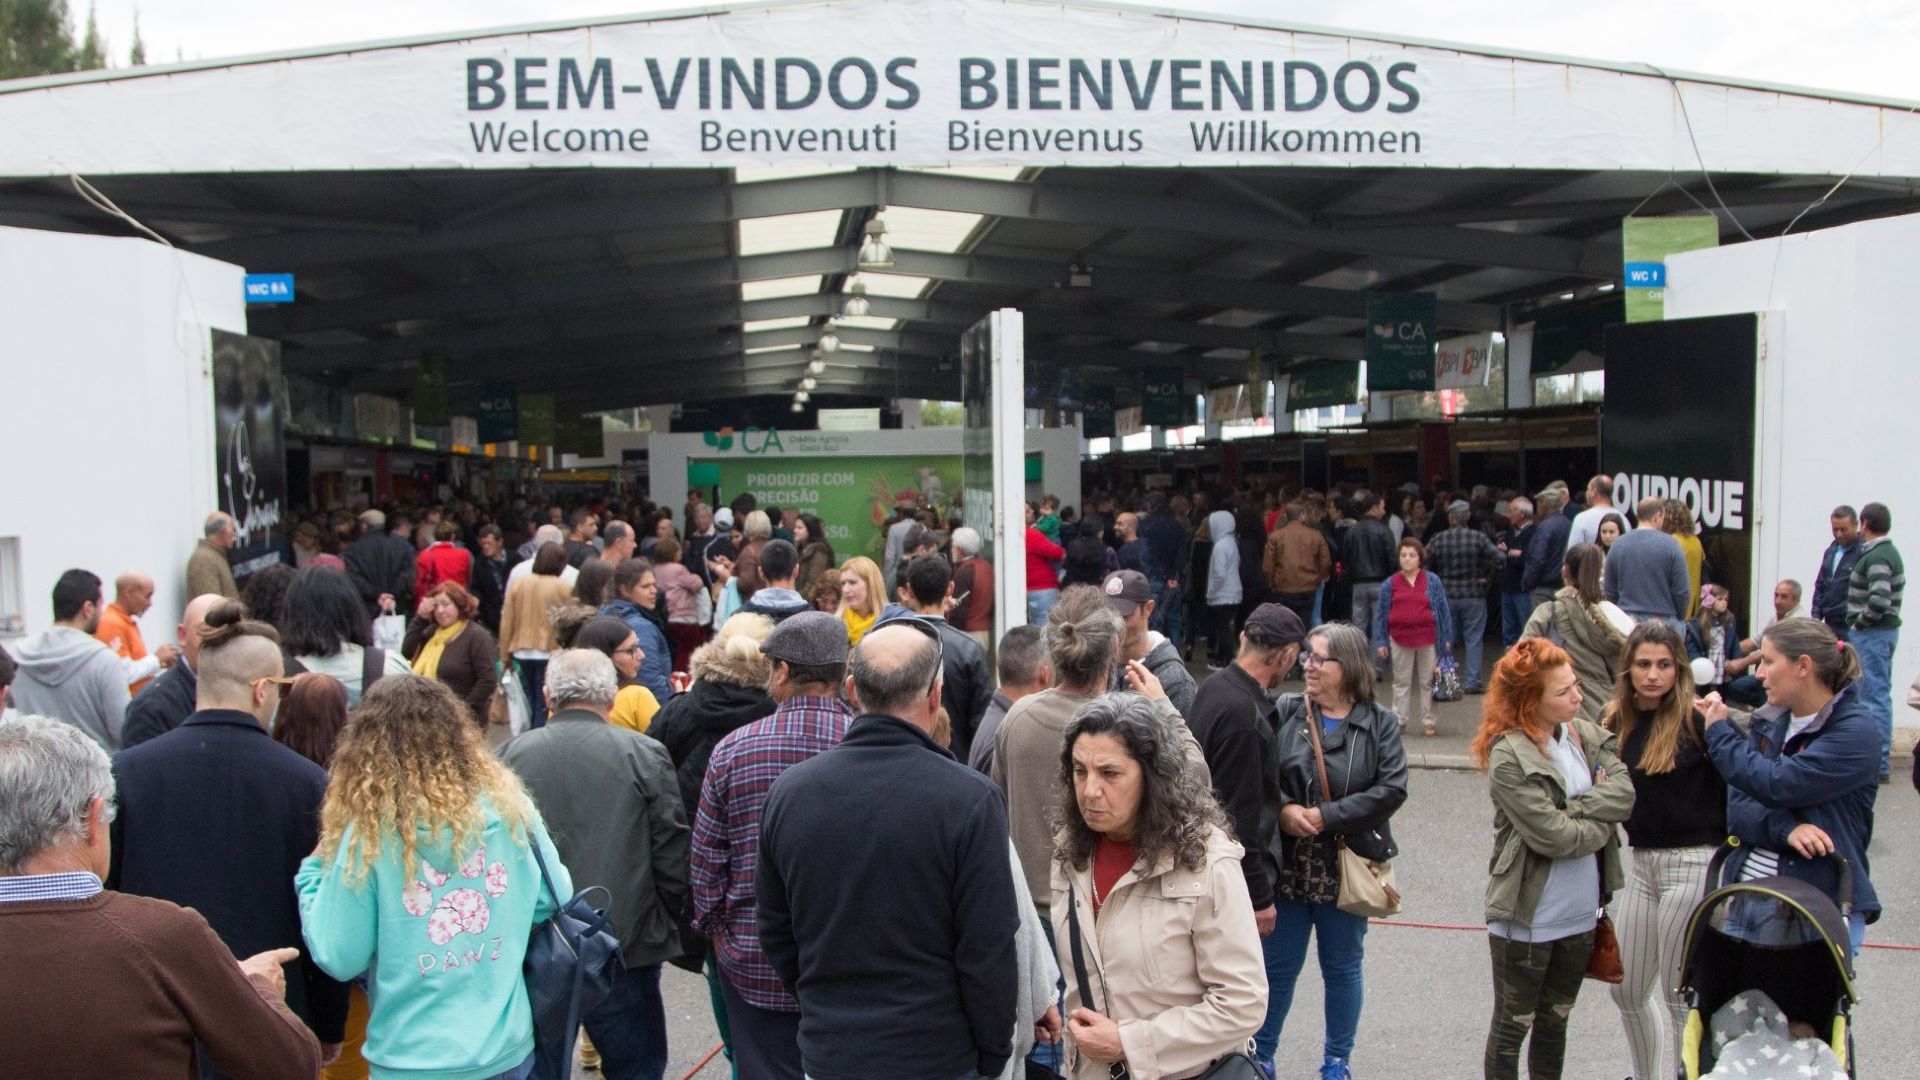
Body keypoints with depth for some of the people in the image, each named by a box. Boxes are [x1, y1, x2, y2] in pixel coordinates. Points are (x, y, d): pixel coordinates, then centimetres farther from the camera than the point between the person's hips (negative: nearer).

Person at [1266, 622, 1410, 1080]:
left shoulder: (1380, 724, -4)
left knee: (1343, 968, 15)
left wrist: (1326, 815, -18)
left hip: (1347, 868, 0)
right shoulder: (1283, 712, -3)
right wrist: (1283, 810, -21)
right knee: (1277, 967, 10)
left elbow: (1392, 789, -13)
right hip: (1287, 865, 0)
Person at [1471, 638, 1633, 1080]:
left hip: (1580, 914, 6)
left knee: (1554, 1022, 21)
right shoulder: (1509, 757, -21)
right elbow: (1553, 836, -24)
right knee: (1512, 1026, 11)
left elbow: (1625, 793, -10)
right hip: (1528, 918, -6)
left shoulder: (1587, 735, 0)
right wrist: (1602, 820, -8)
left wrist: (1571, 809, -20)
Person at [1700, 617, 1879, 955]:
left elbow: (1776, 786, -22)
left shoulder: (1855, 732, -11)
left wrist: (1719, 731, -9)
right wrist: (1785, 828, -18)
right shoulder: (1766, 722, 8)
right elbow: (1736, 808, 2)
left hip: (1824, 908, -5)